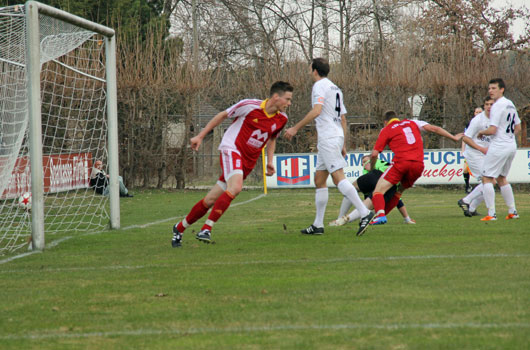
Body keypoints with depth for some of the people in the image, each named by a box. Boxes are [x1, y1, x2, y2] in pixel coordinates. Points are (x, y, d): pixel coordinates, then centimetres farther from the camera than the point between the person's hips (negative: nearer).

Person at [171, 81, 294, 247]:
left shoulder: (281, 119, 3)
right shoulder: (250, 105, -14)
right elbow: (223, 115, -1)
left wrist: (270, 161, 10)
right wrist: (200, 136, 1)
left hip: (248, 161, 6)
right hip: (232, 148, -6)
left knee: (211, 200, 6)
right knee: (235, 187, -32)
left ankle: (180, 228, 21)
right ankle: (206, 228, -27)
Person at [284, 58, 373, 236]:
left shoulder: (319, 86, -6)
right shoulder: (335, 88, 22)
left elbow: (316, 111, -21)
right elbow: (343, 119, 23)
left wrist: (296, 128, -18)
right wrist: (343, 144, 25)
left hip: (328, 137, -10)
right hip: (337, 135, 10)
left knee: (339, 177, -16)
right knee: (319, 180, 12)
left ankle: (365, 213, -24)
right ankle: (318, 225, 12)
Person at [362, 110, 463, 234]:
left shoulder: (386, 130, 15)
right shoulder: (412, 123, 25)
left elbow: (374, 154, 10)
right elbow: (434, 128, 21)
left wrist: (371, 168, 27)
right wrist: (454, 137, 28)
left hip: (401, 162, -4)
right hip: (419, 165, 4)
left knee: (378, 191, -7)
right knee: (399, 190, 24)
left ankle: (380, 214, -34)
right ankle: (381, 214, 16)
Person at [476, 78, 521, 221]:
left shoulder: (497, 106, -15)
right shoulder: (510, 104, 14)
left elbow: (492, 130, -19)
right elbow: (518, 128, 20)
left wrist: (481, 132, -1)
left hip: (499, 147, -9)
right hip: (512, 146, 9)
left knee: (487, 178, -5)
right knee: (501, 178, 21)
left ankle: (491, 214, -12)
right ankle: (512, 211, 18)